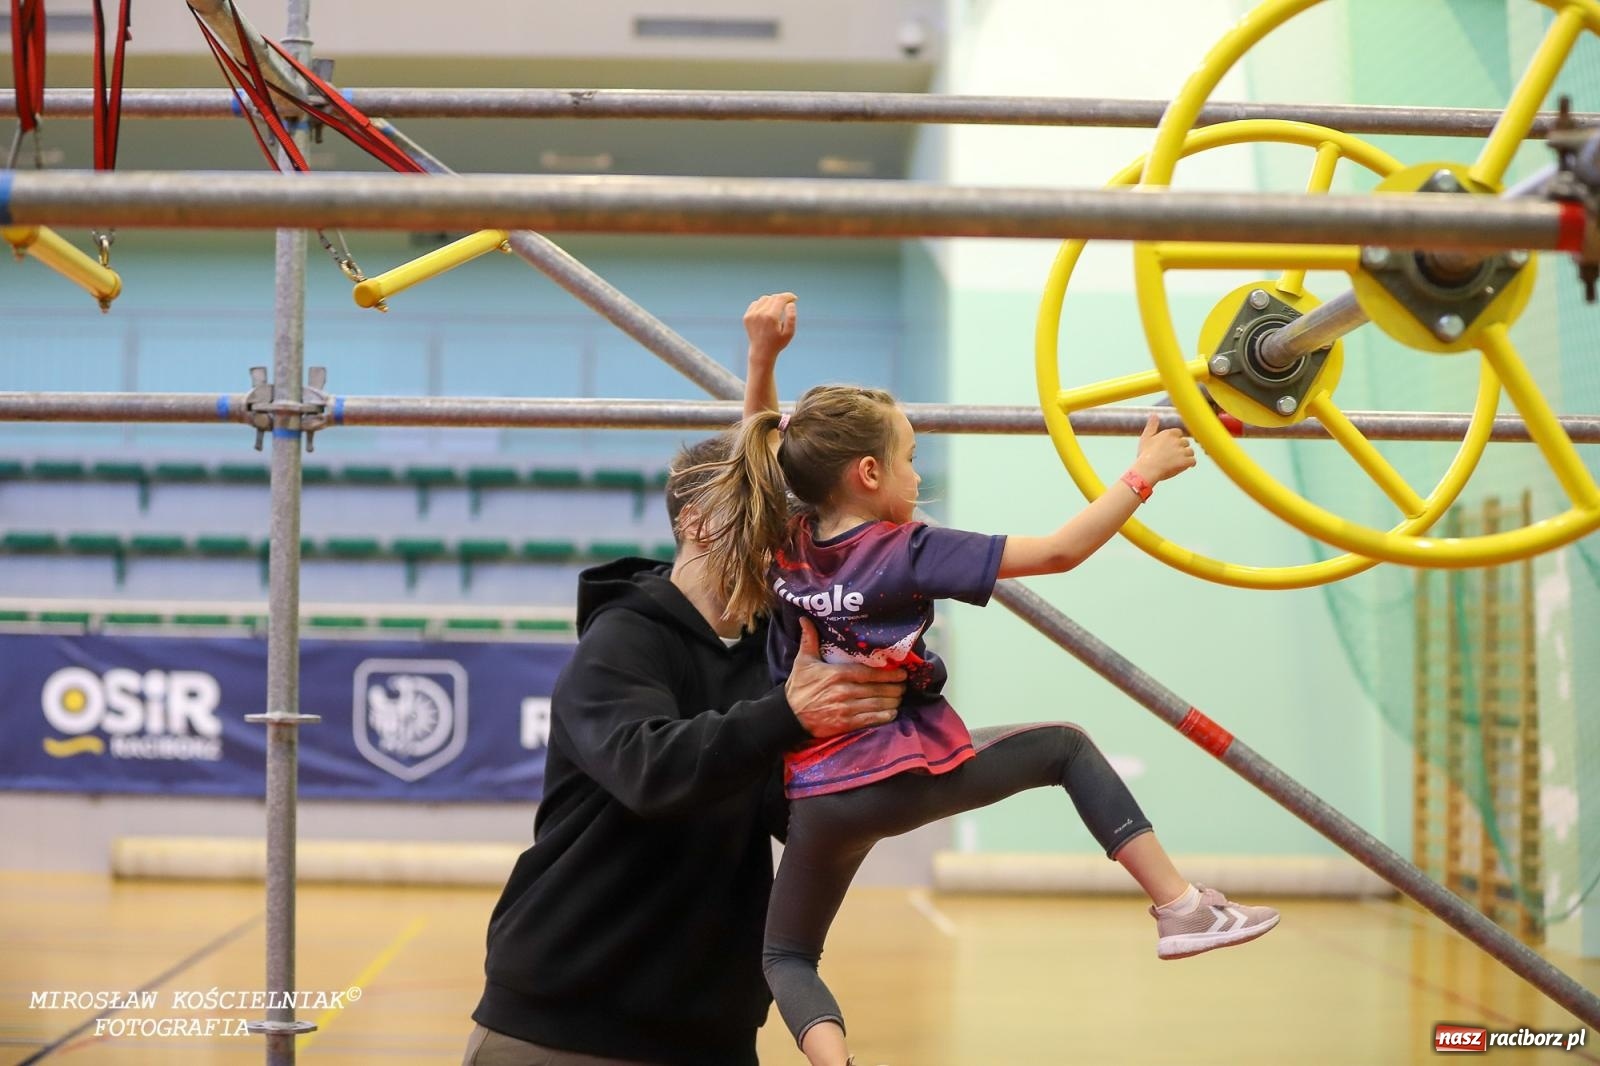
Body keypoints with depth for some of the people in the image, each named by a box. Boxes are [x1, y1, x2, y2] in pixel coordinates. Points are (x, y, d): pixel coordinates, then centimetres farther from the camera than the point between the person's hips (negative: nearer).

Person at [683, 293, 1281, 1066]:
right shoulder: (909, 552, -10)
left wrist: (764, 353, 13)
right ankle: (1181, 908, 13)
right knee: (1065, 747, 19)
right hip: (916, 773, -3)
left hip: (819, 799, 3)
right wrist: (1143, 473, -3)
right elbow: (1061, 551, -11)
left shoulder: (783, 541, 4)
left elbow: (767, 450, 24)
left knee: (785, 958, 18)